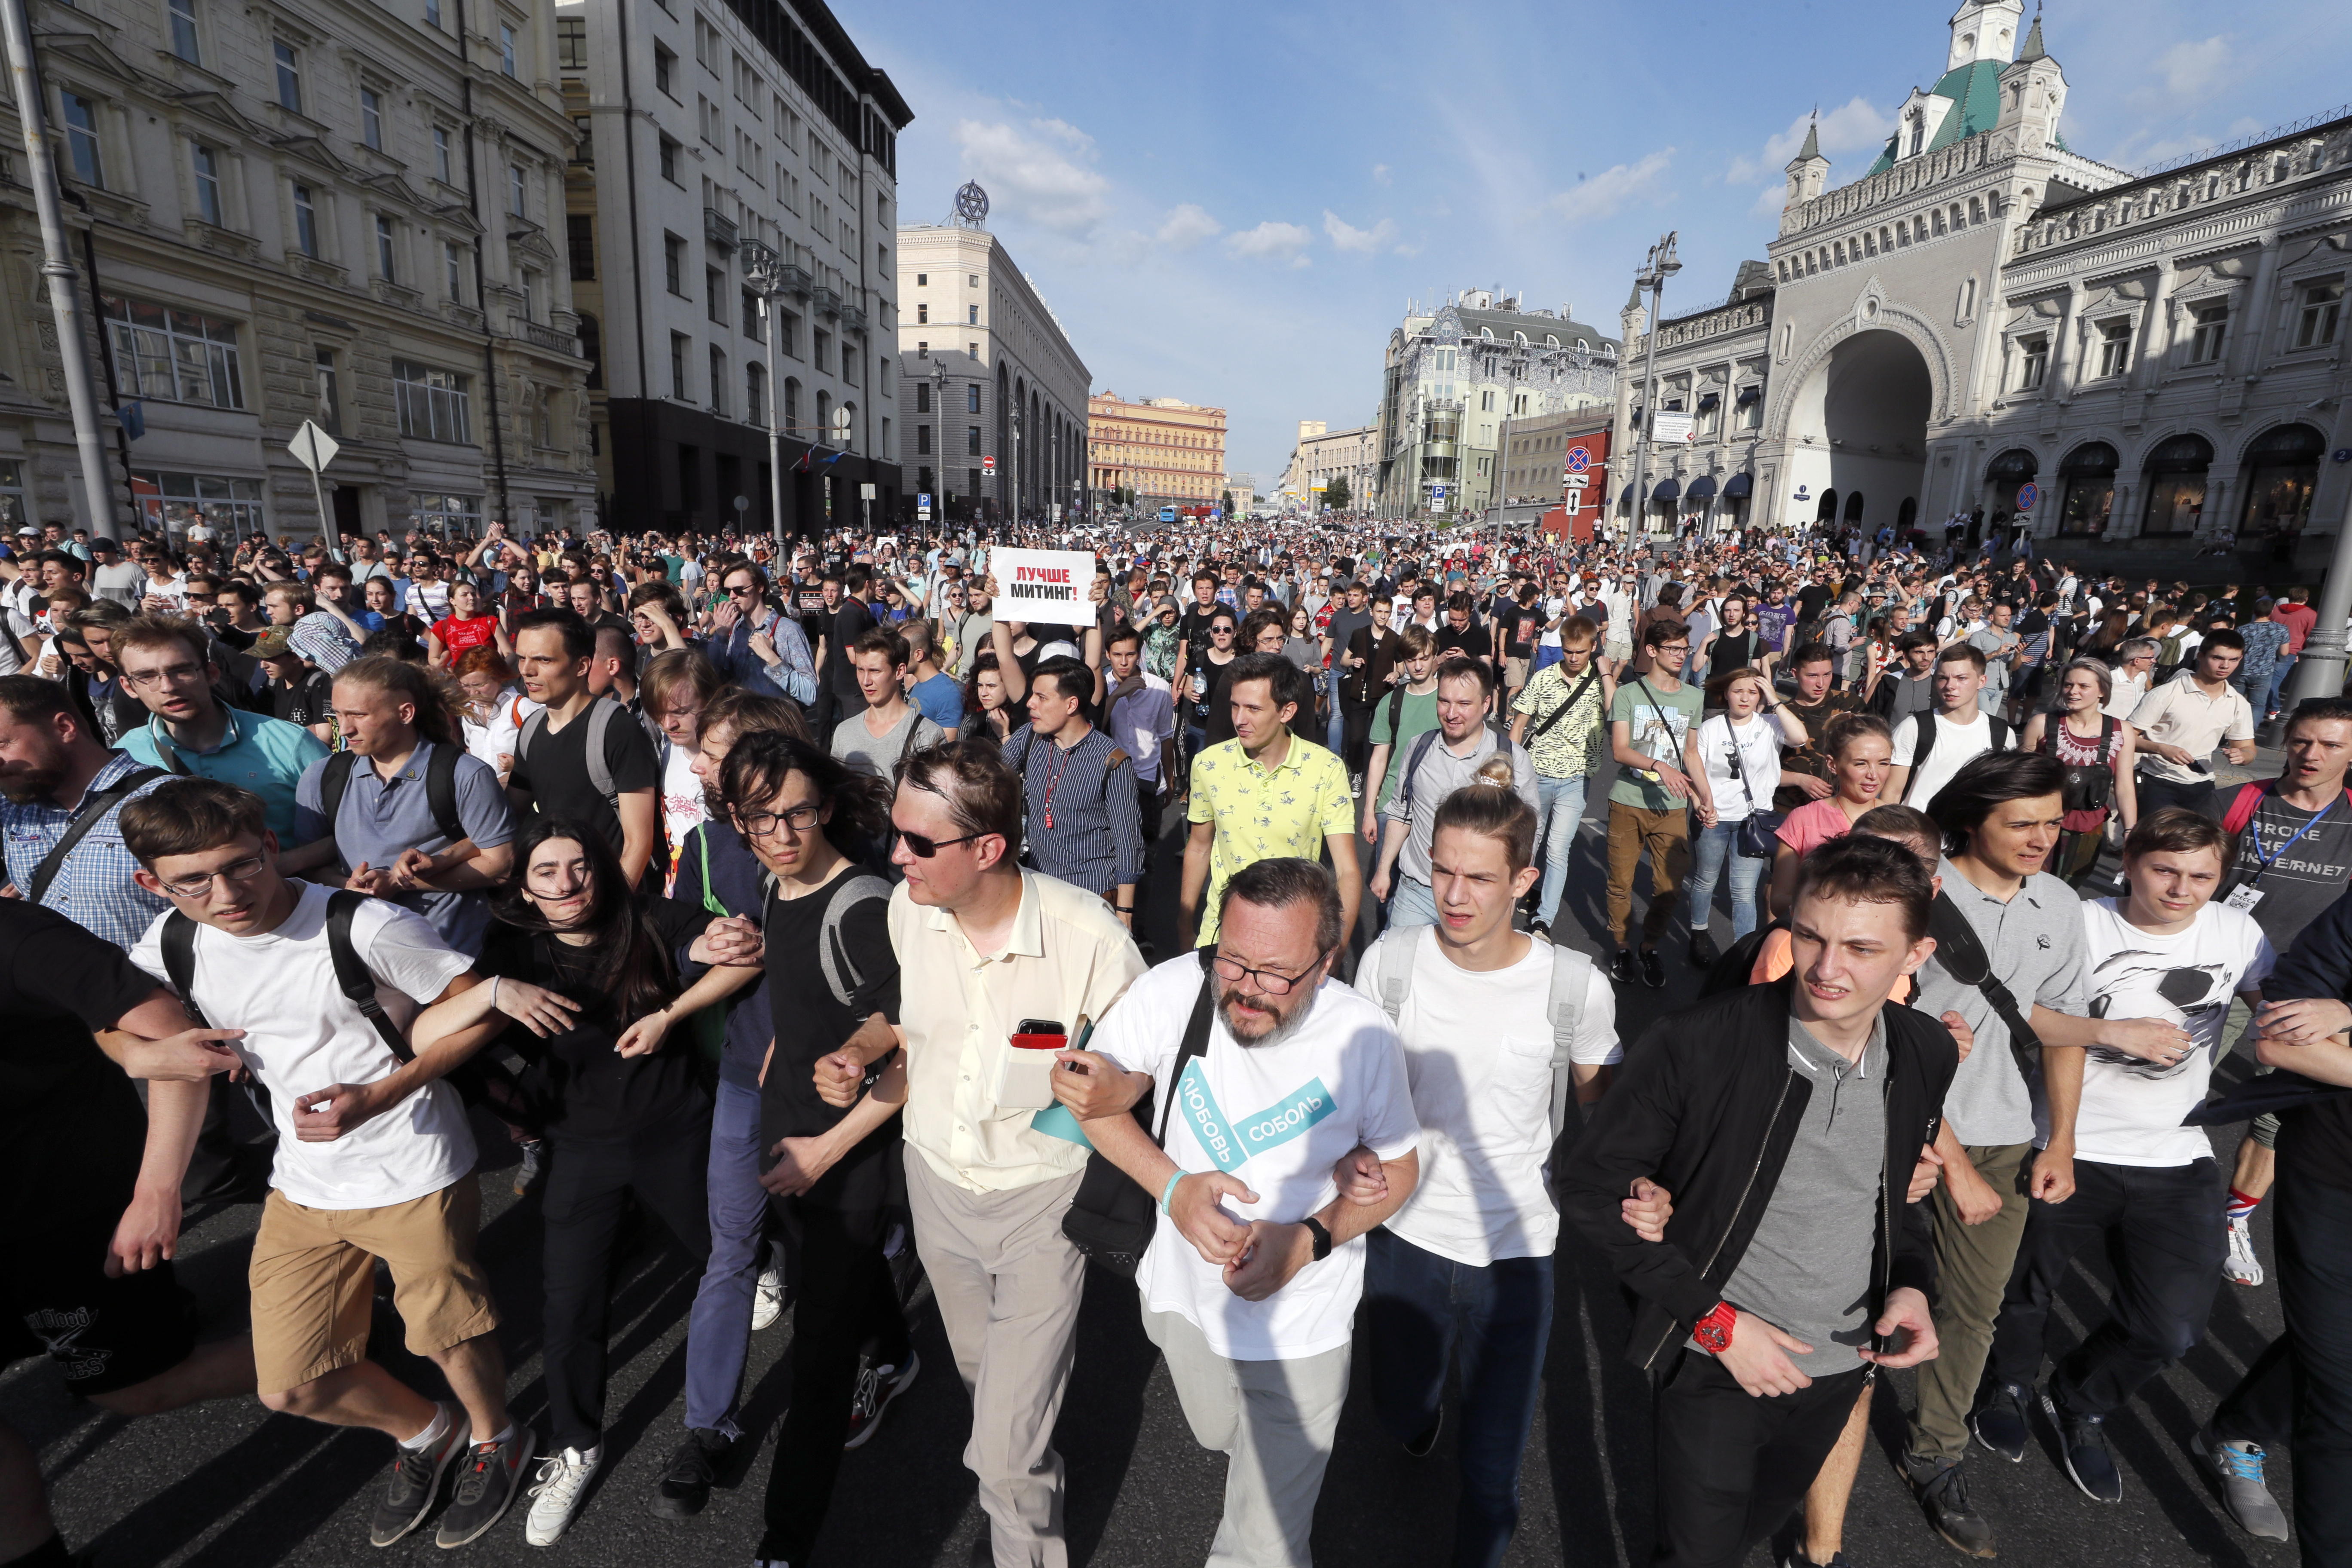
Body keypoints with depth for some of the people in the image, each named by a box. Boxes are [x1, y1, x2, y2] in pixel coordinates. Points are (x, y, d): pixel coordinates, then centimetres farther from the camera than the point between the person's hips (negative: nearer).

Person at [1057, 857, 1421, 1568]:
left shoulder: (1365, 1038, -25)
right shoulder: (1175, 989, -25)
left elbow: (1398, 1168, -9)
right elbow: (1093, 1095, -11)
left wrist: (1309, 1241, -25)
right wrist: (1172, 1186, -25)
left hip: (1300, 1328, -3)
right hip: (1185, 1294, 3)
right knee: (1218, 1436, 34)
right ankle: (1250, 1454, 68)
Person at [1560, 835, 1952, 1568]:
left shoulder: (1928, 1053, -10)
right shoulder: (1697, 1045, -27)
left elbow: (1896, 1184, 10)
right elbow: (1590, 1188, -19)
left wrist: (1912, 1281, -8)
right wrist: (1717, 1320, -19)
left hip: (1841, 1369, 5)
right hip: (1717, 1368, -5)